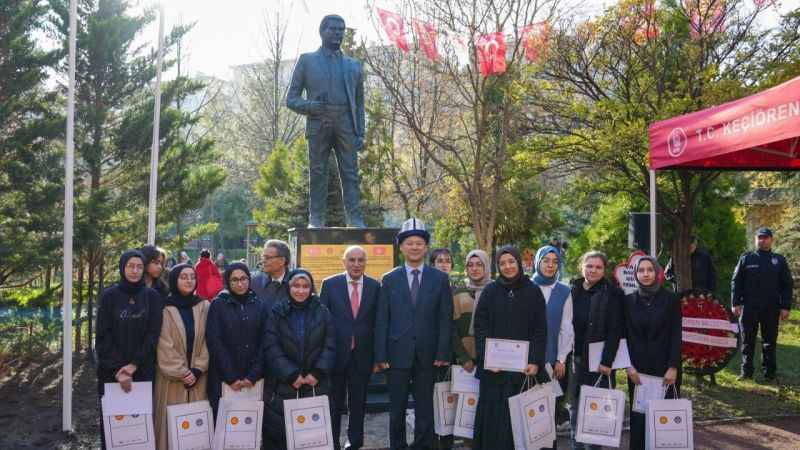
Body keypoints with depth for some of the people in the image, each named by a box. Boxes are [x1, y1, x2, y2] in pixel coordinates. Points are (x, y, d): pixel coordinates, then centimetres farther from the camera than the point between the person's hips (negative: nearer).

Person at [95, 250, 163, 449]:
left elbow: (153, 334, -3)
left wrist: (134, 365, -13)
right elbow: (103, 336, -5)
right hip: (111, 371, 0)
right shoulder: (108, 296, 0)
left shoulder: (152, 297, 3)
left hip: (143, 371, 0)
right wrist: (118, 370, -13)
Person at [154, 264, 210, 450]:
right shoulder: (165, 308, -3)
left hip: (198, 377, 2)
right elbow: (164, 346, -6)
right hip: (172, 377, -2)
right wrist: (181, 372, -10)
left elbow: (208, 341, 2)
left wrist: (197, 370, -8)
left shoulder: (204, 306, 5)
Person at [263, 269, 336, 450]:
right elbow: (271, 348, -5)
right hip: (284, 385, -1)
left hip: (316, 384, 1)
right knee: (280, 431, -1)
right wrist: (291, 375, -12)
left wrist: (317, 373, -10)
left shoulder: (322, 312, 6)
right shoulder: (278, 312, 2)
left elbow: (329, 346, 2)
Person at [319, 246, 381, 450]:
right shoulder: (330, 284, -2)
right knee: (334, 402, 9)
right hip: (336, 352, -1)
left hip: (362, 354, 1)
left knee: (358, 401, 12)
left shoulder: (375, 286, 1)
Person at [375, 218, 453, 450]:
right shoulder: (389, 279, 4)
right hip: (398, 353, 0)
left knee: (425, 408, 8)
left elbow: (446, 319, 1)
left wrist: (443, 353, -6)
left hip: (428, 355, 0)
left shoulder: (440, 279, 3)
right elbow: (382, 321, 2)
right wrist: (380, 356, -4)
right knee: (397, 409, 8)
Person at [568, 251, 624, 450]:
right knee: (574, 406, 10)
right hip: (575, 358, 5)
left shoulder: (612, 294, -5)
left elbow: (614, 331, -9)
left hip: (598, 361, -4)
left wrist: (607, 361, -16)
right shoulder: (573, 290, 8)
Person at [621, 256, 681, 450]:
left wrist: (673, 367, -9)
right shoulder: (628, 301, 6)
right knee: (638, 416, 1)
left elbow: (676, 335, -2)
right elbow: (625, 336, 6)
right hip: (637, 370, 2)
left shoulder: (670, 299, 1)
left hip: (664, 368, -1)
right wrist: (629, 365, -3)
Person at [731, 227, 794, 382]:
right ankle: (746, 371, 14)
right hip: (749, 308, 0)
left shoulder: (779, 260, 8)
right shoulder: (746, 258, 6)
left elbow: (787, 285, 6)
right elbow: (736, 282, 4)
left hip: (771, 309, 0)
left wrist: (786, 307, -2)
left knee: (769, 343, 7)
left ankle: (769, 373, 15)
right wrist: (735, 303, -4)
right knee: (747, 341, 6)